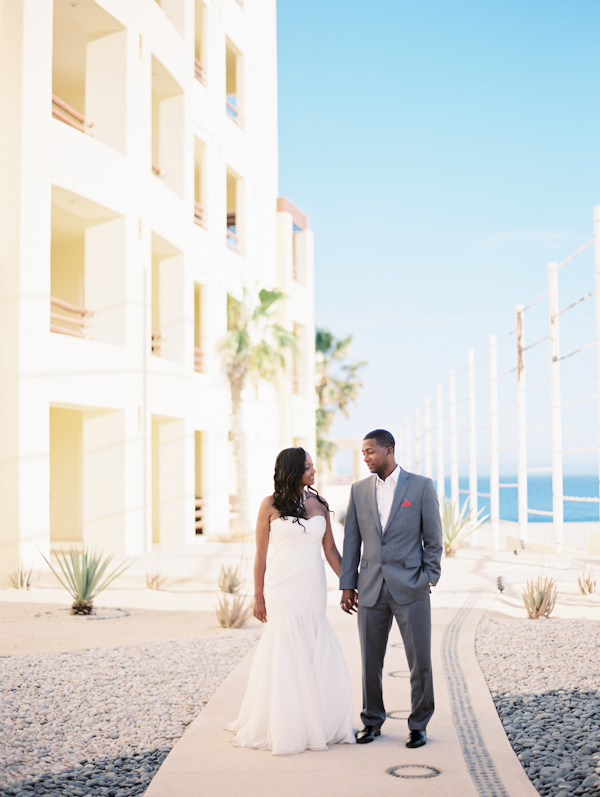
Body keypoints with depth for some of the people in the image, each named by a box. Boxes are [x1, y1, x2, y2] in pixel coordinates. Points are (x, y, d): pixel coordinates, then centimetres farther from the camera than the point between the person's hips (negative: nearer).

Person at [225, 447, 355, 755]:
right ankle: (283, 729, 11)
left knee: (318, 657, 4)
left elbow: (331, 550, 10)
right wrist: (258, 596, -3)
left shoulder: (319, 504, 8)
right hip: (283, 588, -4)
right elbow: (260, 553, 0)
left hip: (314, 589, 4)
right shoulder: (271, 504, -3)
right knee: (287, 657, 0)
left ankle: (318, 724, 18)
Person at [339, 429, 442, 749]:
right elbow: (352, 540, 8)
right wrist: (347, 586, 4)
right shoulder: (359, 489, 8)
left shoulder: (421, 486, -1)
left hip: (410, 588, -3)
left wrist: (430, 579, -6)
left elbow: (433, 537, 0)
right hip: (371, 589, 3)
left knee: (420, 661, 1)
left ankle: (418, 725, 16)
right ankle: (372, 722, 23)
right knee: (370, 660, 8)